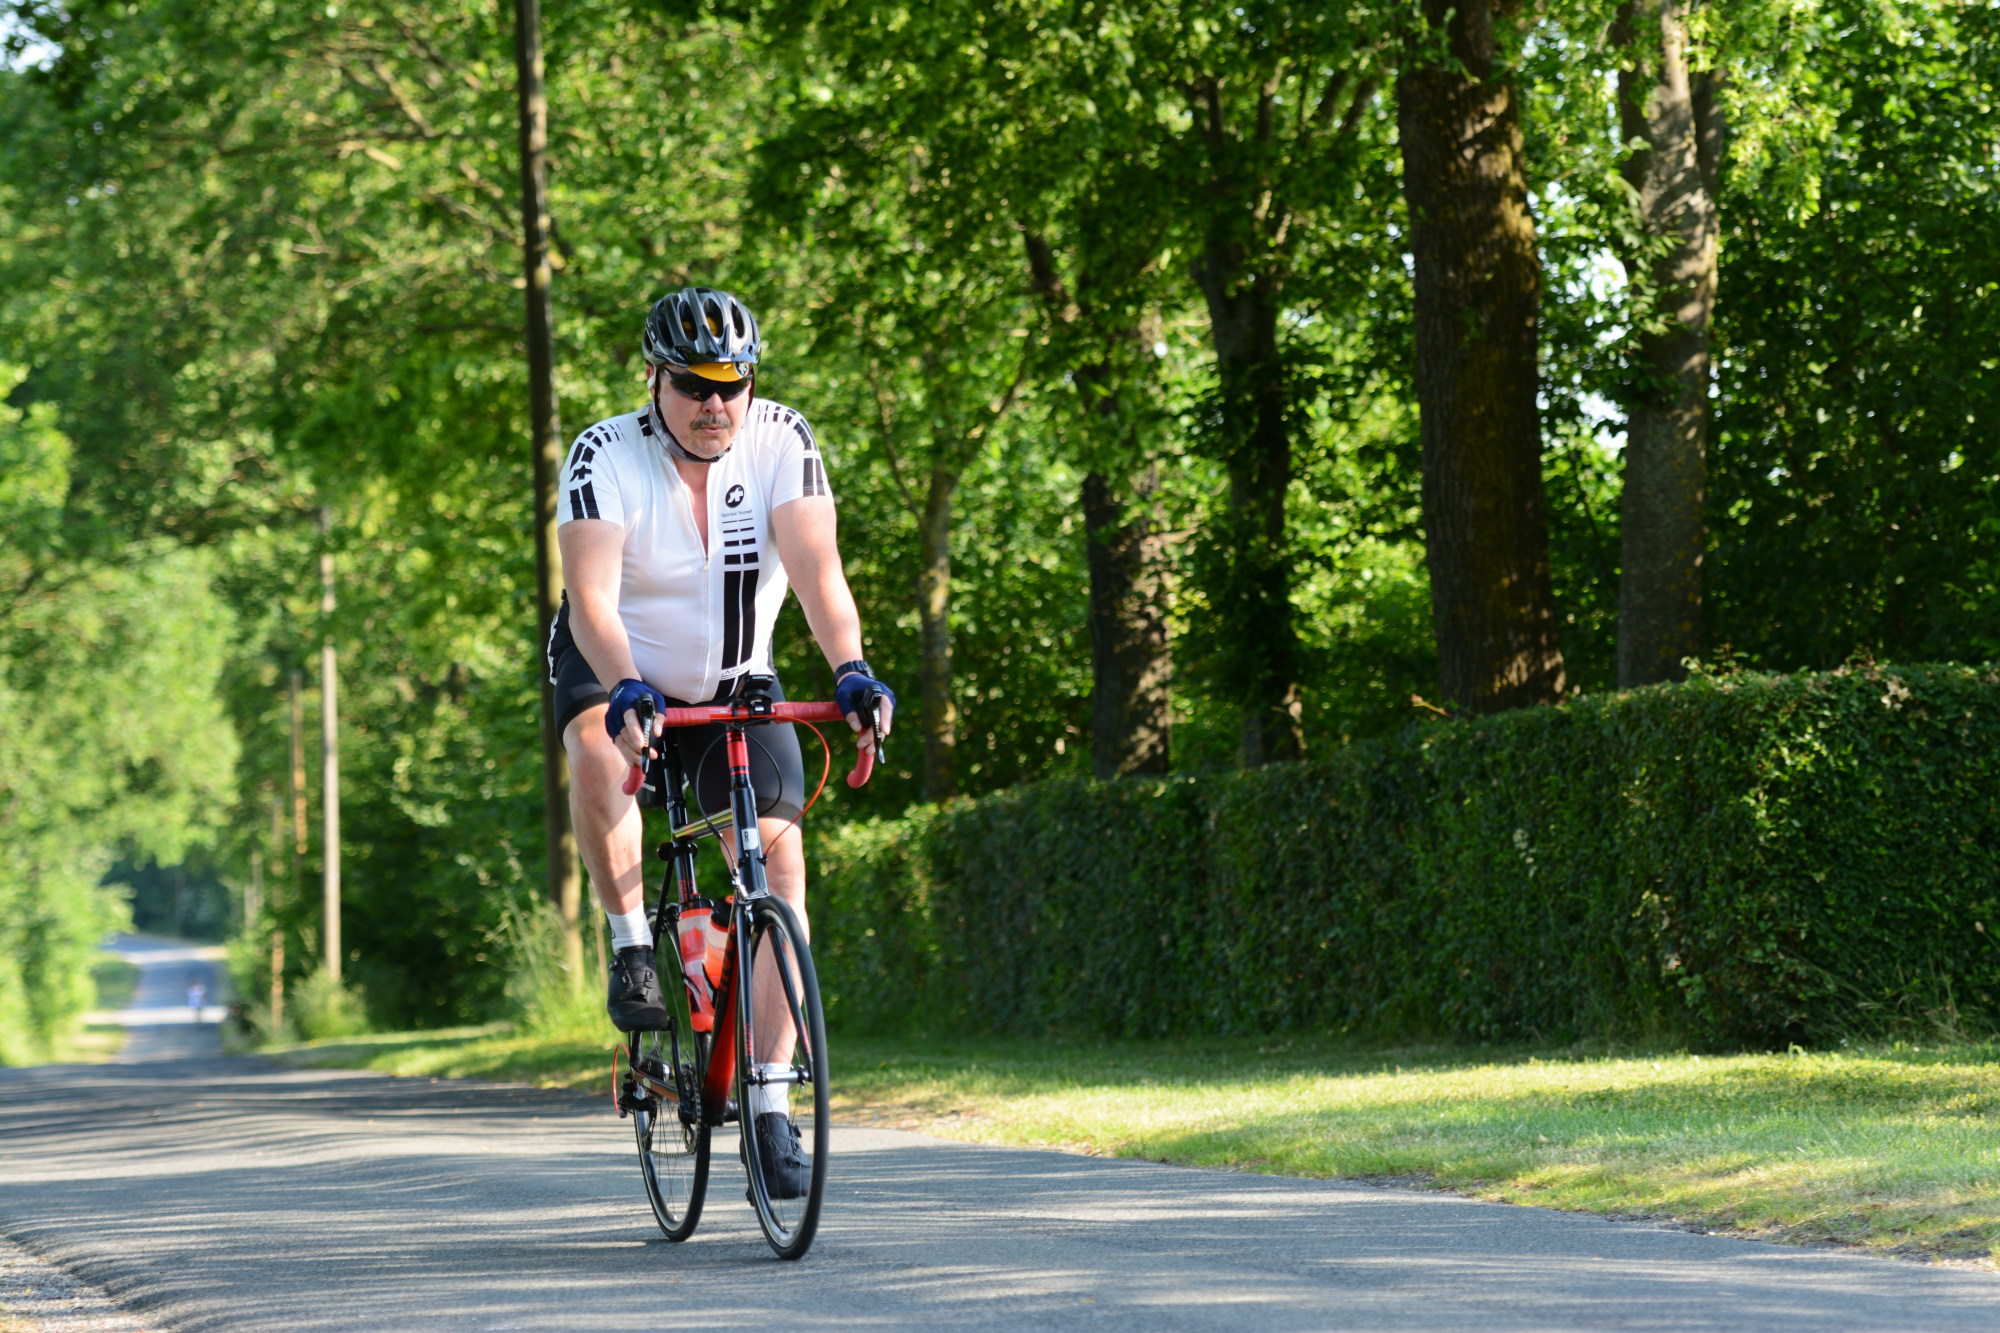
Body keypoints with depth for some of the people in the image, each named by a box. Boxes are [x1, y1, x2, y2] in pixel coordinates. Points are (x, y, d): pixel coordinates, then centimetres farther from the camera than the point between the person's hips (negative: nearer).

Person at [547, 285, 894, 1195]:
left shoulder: (783, 442, -17)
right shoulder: (606, 458, -23)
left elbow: (816, 569, -26)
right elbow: (592, 598, -33)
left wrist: (850, 671, -44)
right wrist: (625, 690, -51)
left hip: (736, 683, 2)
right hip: (616, 669, -2)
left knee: (778, 856, -14)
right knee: (601, 754, -37)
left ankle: (770, 1109, -12)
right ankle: (632, 947, -16)